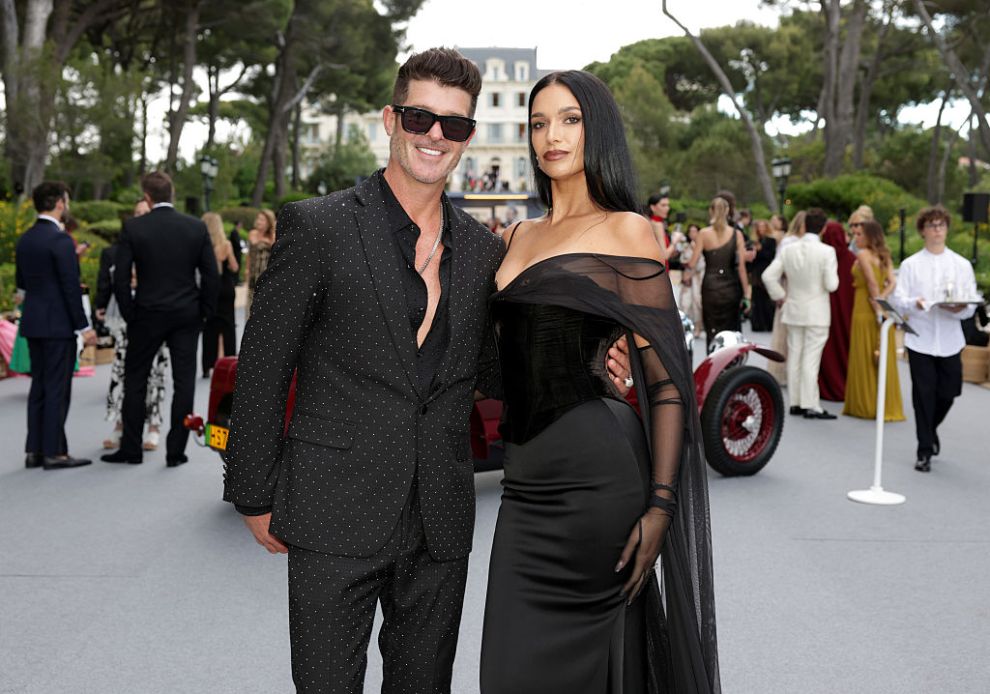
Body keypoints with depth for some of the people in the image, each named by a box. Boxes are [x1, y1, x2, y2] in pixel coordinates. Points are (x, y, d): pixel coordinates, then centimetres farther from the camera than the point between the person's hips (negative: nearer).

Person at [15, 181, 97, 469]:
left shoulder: (24, 239, 10)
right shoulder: (60, 239, -15)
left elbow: (20, 283, 17)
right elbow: (71, 287, -17)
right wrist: (84, 326, -14)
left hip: (32, 322, 8)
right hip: (58, 324, -8)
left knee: (38, 387, 12)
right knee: (57, 389, -3)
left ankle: (34, 450, 16)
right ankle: (54, 452, 1)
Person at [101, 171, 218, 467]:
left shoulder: (133, 228, -6)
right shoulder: (197, 227, -2)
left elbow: (121, 277, -7)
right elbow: (211, 274, -1)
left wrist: (129, 314, 4)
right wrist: (204, 312, 8)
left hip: (147, 315, -1)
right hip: (187, 316, 1)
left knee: (135, 380, 12)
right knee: (184, 382, 5)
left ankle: (131, 448, 17)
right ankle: (176, 451, 7)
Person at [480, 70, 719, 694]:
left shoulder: (626, 231, -3)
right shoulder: (521, 236, 17)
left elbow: (665, 378, -7)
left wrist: (660, 506, -13)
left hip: (595, 472, -6)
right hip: (526, 479, 6)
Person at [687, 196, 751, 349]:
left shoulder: (703, 234, -3)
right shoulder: (736, 234, -1)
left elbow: (693, 263, -4)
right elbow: (741, 266, -4)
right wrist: (746, 293, 0)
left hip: (710, 286, 0)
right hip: (731, 287, 0)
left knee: (712, 333, 6)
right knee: (732, 331, 10)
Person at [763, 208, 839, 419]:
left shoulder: (788, 250, -1)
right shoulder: (827, 252, -14)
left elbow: (768, 276, -2)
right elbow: (831, 285, -16)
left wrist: (779, 296, 11)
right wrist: (834, 275, 5)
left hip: (793, 311, 4)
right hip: (817, 314, -4)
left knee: (794, 357, 12)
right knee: (811, 359, -2)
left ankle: (795, 402, 18)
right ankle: (811, 406, 0)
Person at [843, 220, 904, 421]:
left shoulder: (863, 254, -9)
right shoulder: (884, 256, 12)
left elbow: (872, 282, -17)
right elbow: (892, 282, -1)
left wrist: (877, 306, -16)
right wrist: (881, 299, -10)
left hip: (866, 309, -7)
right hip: (881, 308, 7)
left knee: (866, 358, 1)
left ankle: (868, 406, 7)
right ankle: (887, 406, 15)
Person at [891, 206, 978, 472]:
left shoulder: (962, 265, 8)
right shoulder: (910, 265, 5)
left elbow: (971, 307, 4)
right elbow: (898, 301, -2)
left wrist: (960, 308, -18)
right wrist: (915, 303, -23)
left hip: (950, 340, 2)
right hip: (920, 339, -2)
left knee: (948, 393, 7)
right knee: (923, 395, -1)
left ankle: (931, 429, 38)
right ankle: (925, 451, 8)